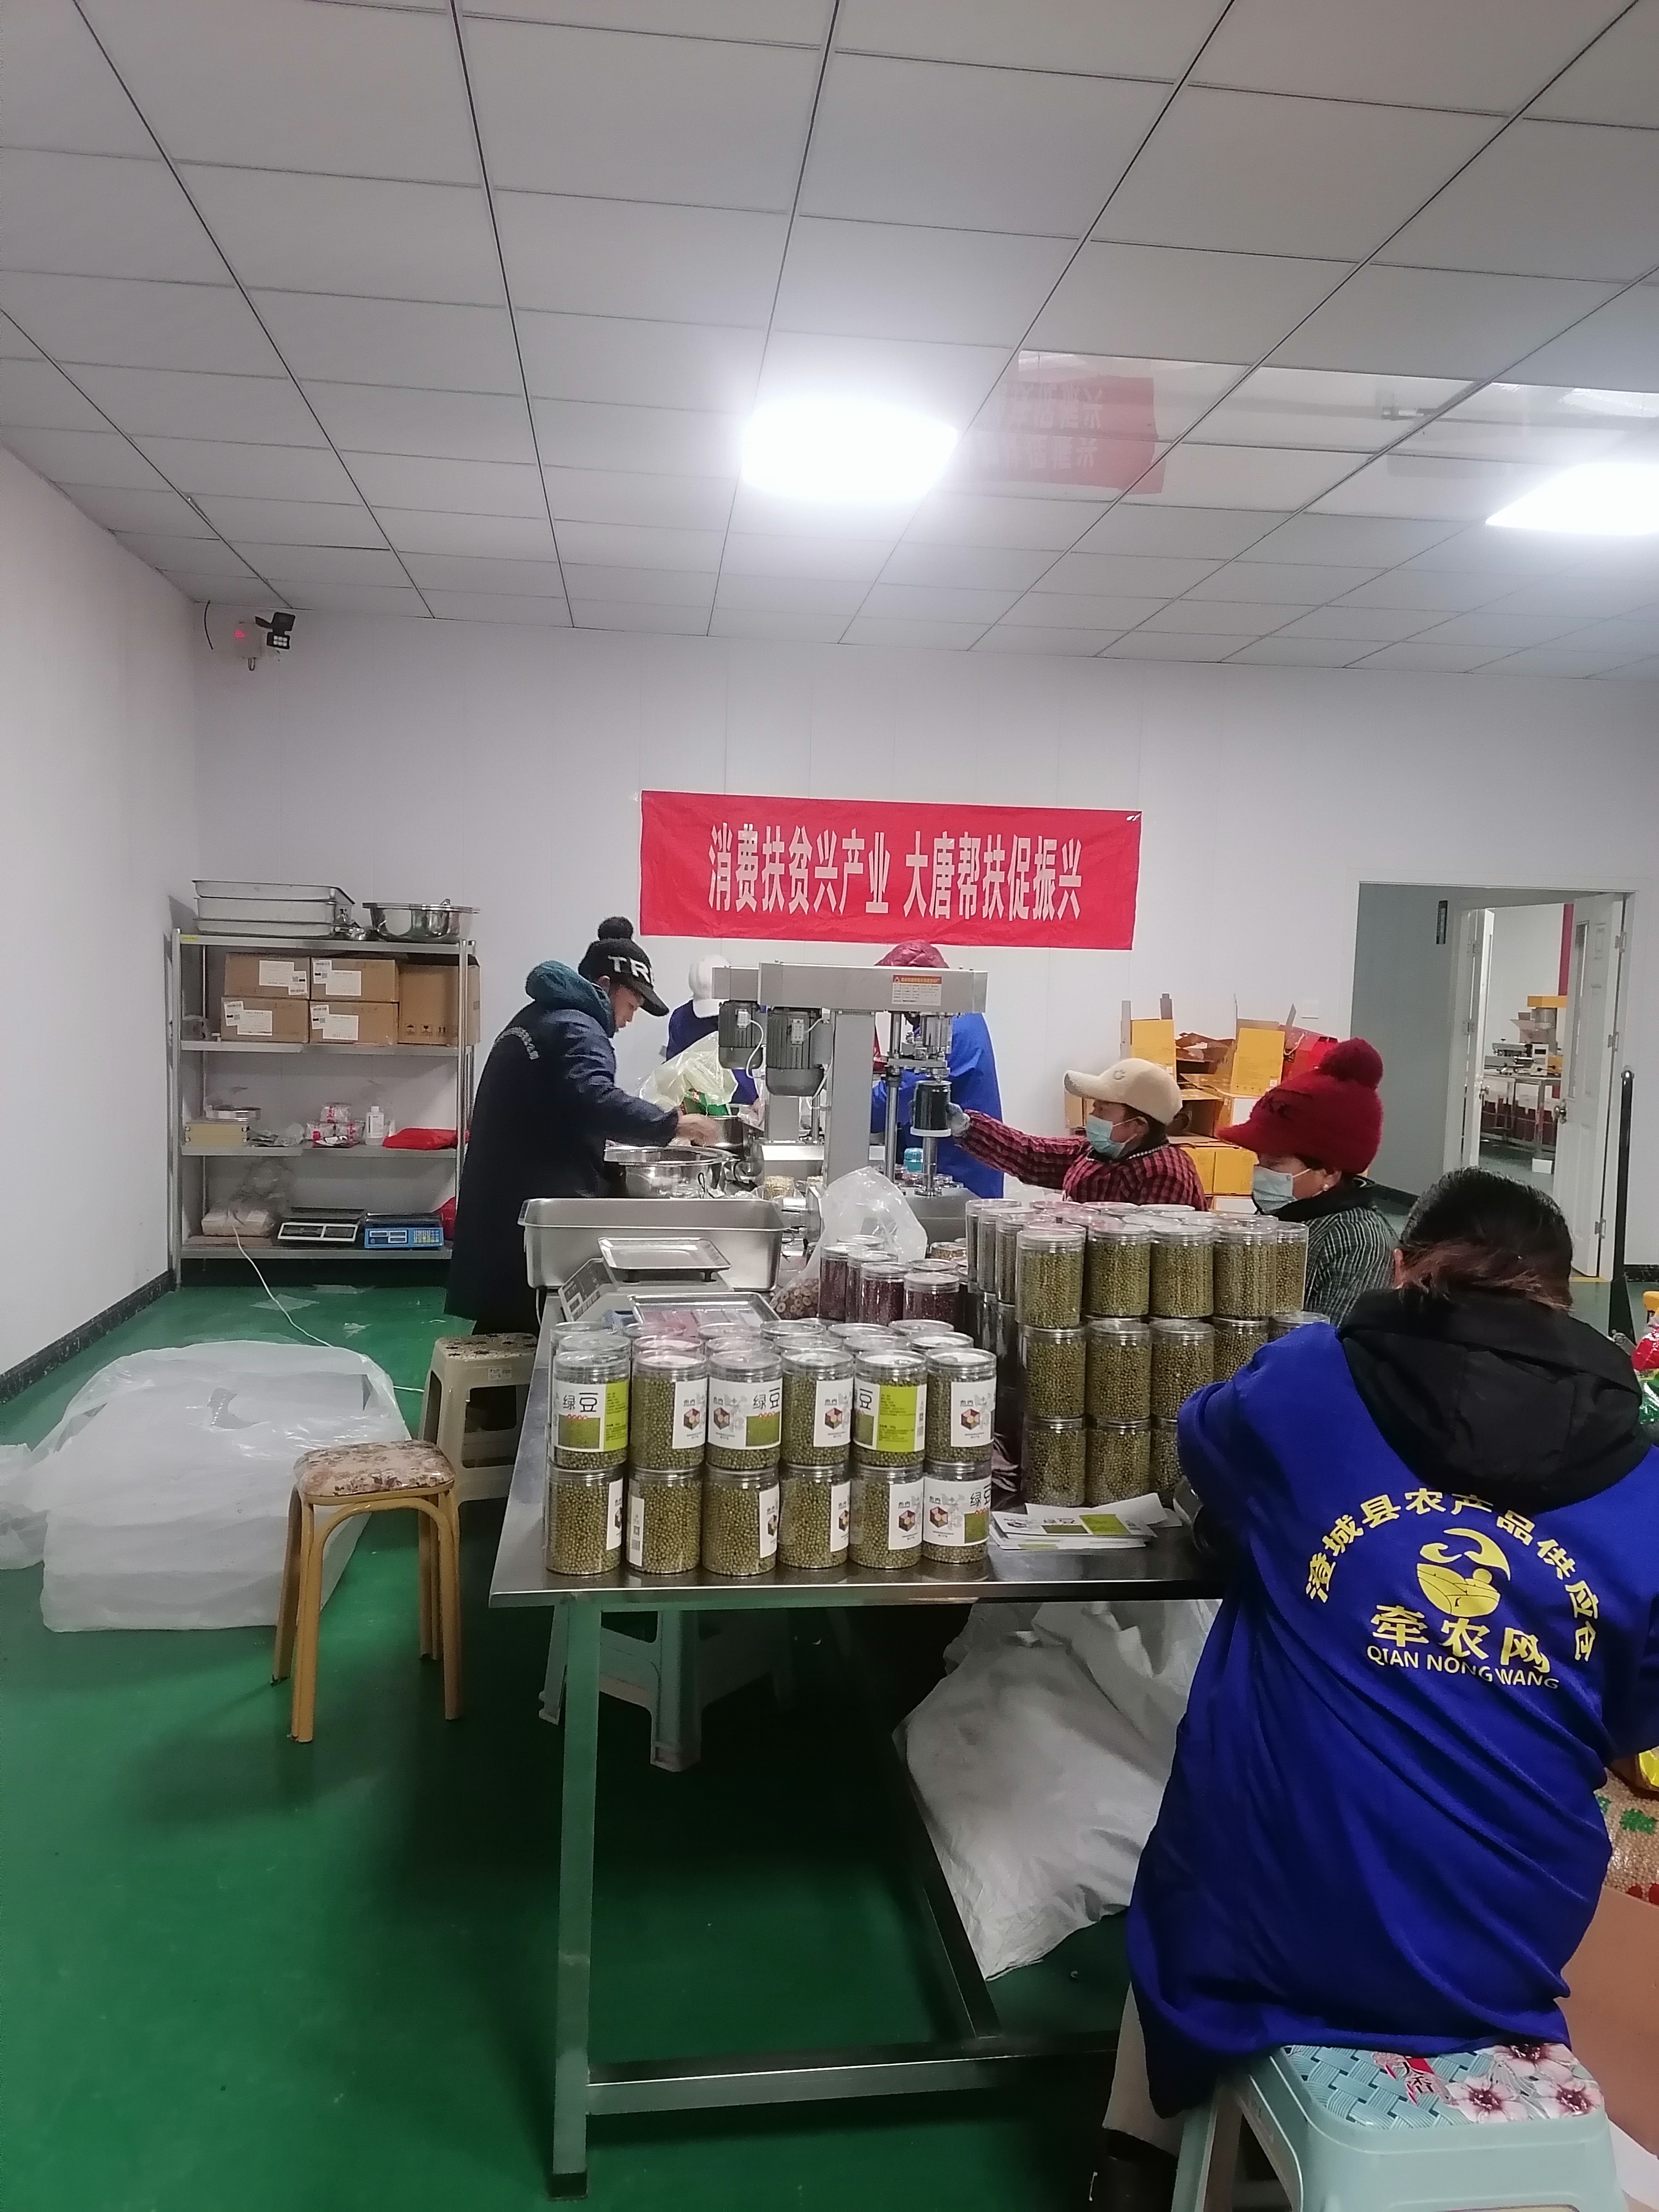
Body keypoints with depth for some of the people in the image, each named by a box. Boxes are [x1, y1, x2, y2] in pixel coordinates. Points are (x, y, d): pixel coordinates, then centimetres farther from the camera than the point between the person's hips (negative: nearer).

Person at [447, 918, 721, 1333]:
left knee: (504, 1330, 13)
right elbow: (596, 1101, -31)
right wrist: (672, 1123, -26)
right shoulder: (576, 1029, -12)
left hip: (499, 1206, 10)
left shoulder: (535, 1019, 20)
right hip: (536, 1215, -10)